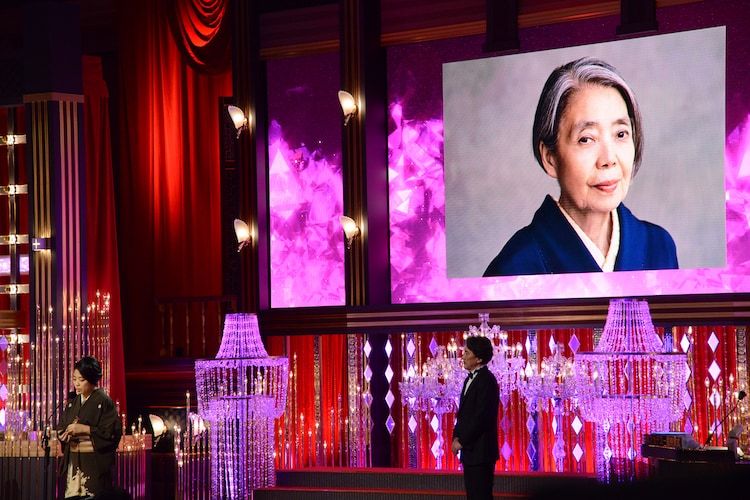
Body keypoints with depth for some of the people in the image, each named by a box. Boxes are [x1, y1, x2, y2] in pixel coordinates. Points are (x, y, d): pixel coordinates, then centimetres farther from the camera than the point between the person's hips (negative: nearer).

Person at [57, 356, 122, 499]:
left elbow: (112, 432, -14)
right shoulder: (72, 400, 12)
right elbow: (61, 427, 16)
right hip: (73, 462, 6)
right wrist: (64, 434, -7)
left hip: (95, 464, -6)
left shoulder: (103, 402, -7)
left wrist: (84, 429, -16)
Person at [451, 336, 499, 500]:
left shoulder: (486, 380, -14)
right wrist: (457, 437, 6)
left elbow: (481, 416, -20)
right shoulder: (470, 379, 17)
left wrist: (461, 441, -14)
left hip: (480, 450, -10)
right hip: (470, 450, 10)